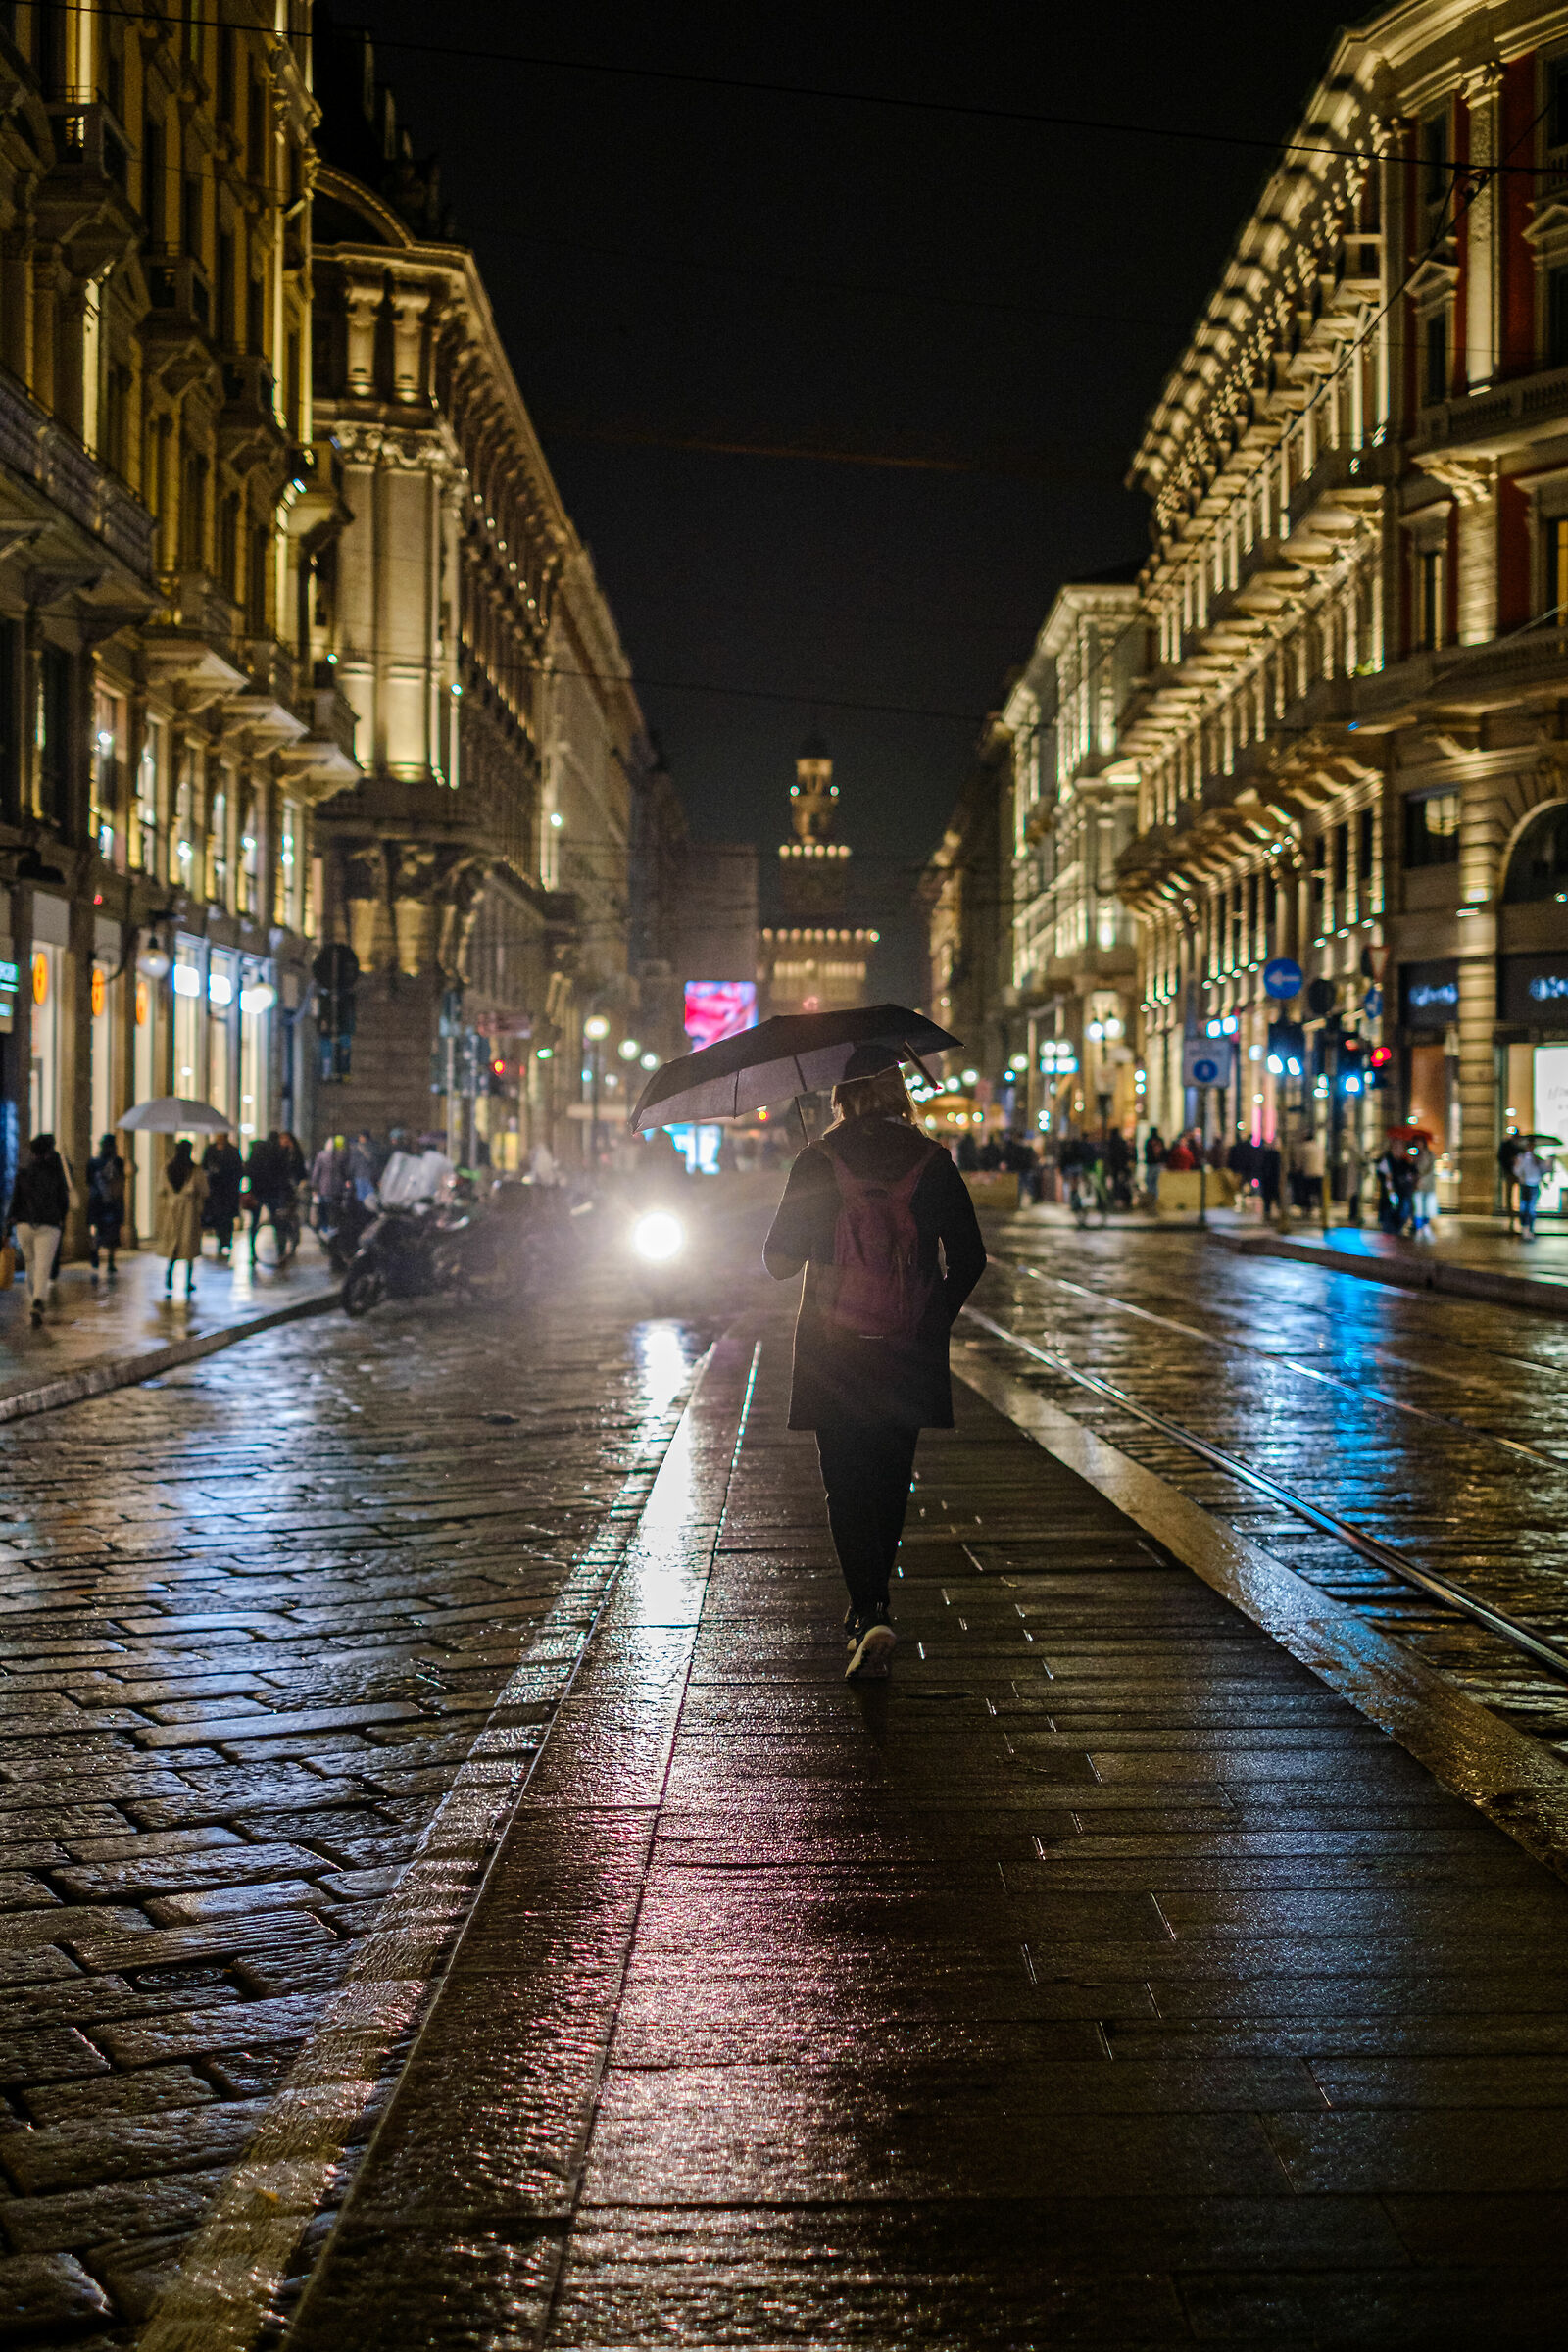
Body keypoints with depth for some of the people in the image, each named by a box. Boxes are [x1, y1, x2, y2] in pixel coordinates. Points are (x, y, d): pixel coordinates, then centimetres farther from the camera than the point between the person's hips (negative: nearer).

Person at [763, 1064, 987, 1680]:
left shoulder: (818, 1163, -7)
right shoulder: (931, 1163, -2)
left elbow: (779, 1259, -4)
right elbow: (969, 1259, -2)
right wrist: (935, 1318, 12)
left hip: (833, 1350, -2)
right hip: (906, 1351, 2)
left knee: (846, 1484, 4)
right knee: (890, 1478, 17)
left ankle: (870, 1613, -11)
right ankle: (869, 1607, 28)